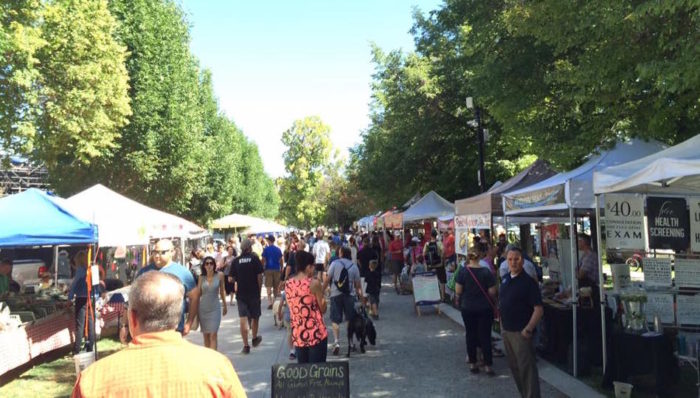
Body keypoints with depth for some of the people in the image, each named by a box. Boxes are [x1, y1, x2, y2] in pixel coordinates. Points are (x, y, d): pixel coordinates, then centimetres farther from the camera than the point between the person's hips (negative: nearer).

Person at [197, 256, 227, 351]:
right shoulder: (202, 278, -2)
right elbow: (198, 293, 4)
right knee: (206, 335, 10)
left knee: (213, 335, -8)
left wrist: (225, 305, 13)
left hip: (215, 308, -2)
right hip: (203, 308, 2)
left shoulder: (219, 275, -4)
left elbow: (222, 291, 6)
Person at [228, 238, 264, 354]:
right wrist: (259, 289, 2)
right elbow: (259, 276, -10)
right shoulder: (255, 258, -6)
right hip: (254, 293, -1)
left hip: (241, 293, 1)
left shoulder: (236, 261, -1)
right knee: (255, 317, 17)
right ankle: (254, 338, 34)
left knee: (243, 319, 1)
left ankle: (246, 345, -2)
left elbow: (231, 279, -1)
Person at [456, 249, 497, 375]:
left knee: (471, 335, 11)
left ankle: (472, 363, 18)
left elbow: (458, 291, -9)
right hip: (485, 308, 0)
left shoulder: (462, 271, -10)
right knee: (485, 336, 6)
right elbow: (492, 292, -8)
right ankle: (488, 365, 7)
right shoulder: (486, 271, -10)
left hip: (467, 308, 1)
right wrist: (494, 304, 9)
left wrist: (458, 302, 9)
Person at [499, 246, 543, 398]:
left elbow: (539, 309, -18)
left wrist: (528, 329, -22)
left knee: (526, 368, -3)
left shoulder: (528, 282, -15)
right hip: (506, 330, 8)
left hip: (521, 332, -8)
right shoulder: (505, 278, 7)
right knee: (514, 366, 17)